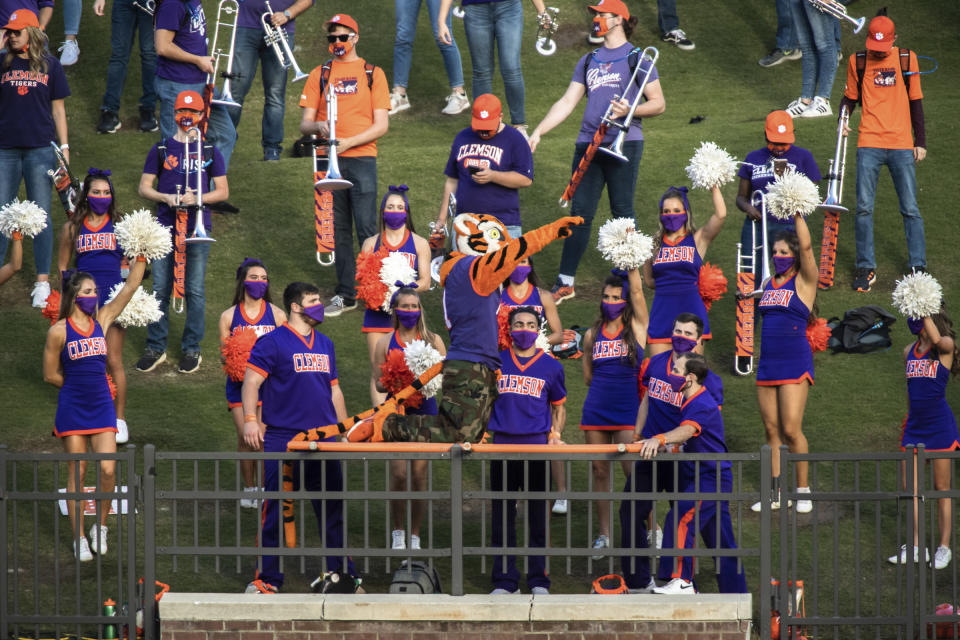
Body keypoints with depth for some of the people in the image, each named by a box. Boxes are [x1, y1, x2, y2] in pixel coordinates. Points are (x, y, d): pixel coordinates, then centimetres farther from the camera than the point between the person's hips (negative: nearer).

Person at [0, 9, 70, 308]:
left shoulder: (49, 65, 5)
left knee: (41, 215, 3)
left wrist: (64, 146, 3)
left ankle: (43, 282, 8)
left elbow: (58, 109, 9)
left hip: (39, 149, -1)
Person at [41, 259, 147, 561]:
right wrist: (79, 386, 6)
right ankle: (79, 538, 10)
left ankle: (100, 527, 10)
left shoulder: (102, 320, 5)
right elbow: (50, 375, -1)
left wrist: (141, 257, -4)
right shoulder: (59, 331, -7)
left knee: (107, 470, -9)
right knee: (76, 473, 1)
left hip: (102, 408, 3)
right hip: (72, 409, -3)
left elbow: (131, 286, 2)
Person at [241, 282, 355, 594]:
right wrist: (250, 421, -19)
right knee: (276, 510, -3)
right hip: (282, 439, -5)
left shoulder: (325, 345, 17)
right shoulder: (272, 342, -3)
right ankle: (268, 578, 4)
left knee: (334, 509, 7)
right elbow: (251, 382, -7)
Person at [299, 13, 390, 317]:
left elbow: (381, 125, -1)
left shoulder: (372, 73, 6)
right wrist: (318, 127, -14)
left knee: (366, 229, -10)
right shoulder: (320, 75, 12)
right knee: (338, 230, 6)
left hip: (361, 158, -3)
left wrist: (348, 142, -12)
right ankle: (346, 294, 11)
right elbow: (304, 125, 9)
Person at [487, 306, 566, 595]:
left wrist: (555, 435, 3)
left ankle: (538, 580, 8)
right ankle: (505, 580, 7)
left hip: (537, 444, -1)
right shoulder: (497, 362, 9)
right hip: (502, 444, 1)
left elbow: (559, 406, 18)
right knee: (502, 515, 2)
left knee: (538, 514, 1)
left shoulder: (550, 366, 9)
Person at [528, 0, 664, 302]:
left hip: (623, 144, -5)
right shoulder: (589, 61, 19)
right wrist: (537, 132, 8)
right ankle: (565, 283, 2)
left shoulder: (637, 59, 3)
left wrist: (629, 110, -17)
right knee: (580, 212, 1)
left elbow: (658, 104, 1)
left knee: (622, 212, -4)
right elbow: (567, 102, 17)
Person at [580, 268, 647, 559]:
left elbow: (637, 291, -10)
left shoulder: (636, 328, 1)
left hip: (627, 413, -4)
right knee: (600, 472, 7)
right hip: (596, 412, 4)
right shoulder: (592, 335, 10)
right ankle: (603, 535, 14)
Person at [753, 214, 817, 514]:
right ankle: (775, 492, 12)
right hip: (767, 363, 6)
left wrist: (797, 214, -16)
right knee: (772, 430, 7)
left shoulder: (804, 281, -4)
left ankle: (803, 490, 2)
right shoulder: (770, 284, 14)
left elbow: (806, 246, -18)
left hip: (795, 363, -6)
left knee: (791, 430, -9)